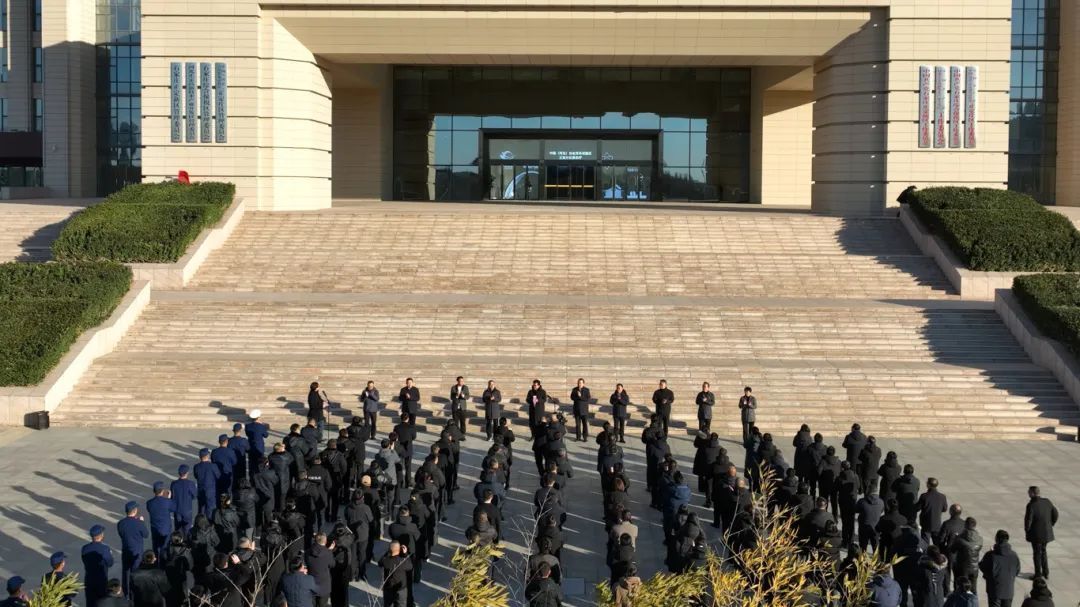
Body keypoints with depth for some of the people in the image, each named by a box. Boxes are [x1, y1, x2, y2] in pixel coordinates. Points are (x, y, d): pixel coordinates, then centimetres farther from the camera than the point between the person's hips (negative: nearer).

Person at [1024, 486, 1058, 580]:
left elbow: (1028, 520, -20)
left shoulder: (1031, 505, -22)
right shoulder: (1047, 502, -3)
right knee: (1043, 551, 23)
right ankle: (1046, 572, 28)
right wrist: (1050, 525, 15)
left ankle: (1038, 575, 15)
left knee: (1037, 553, 7)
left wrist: (1026, 531, -5)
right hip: (1047, 532, 6)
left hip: (1036, 533, -6)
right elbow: (1055, 514, 5)